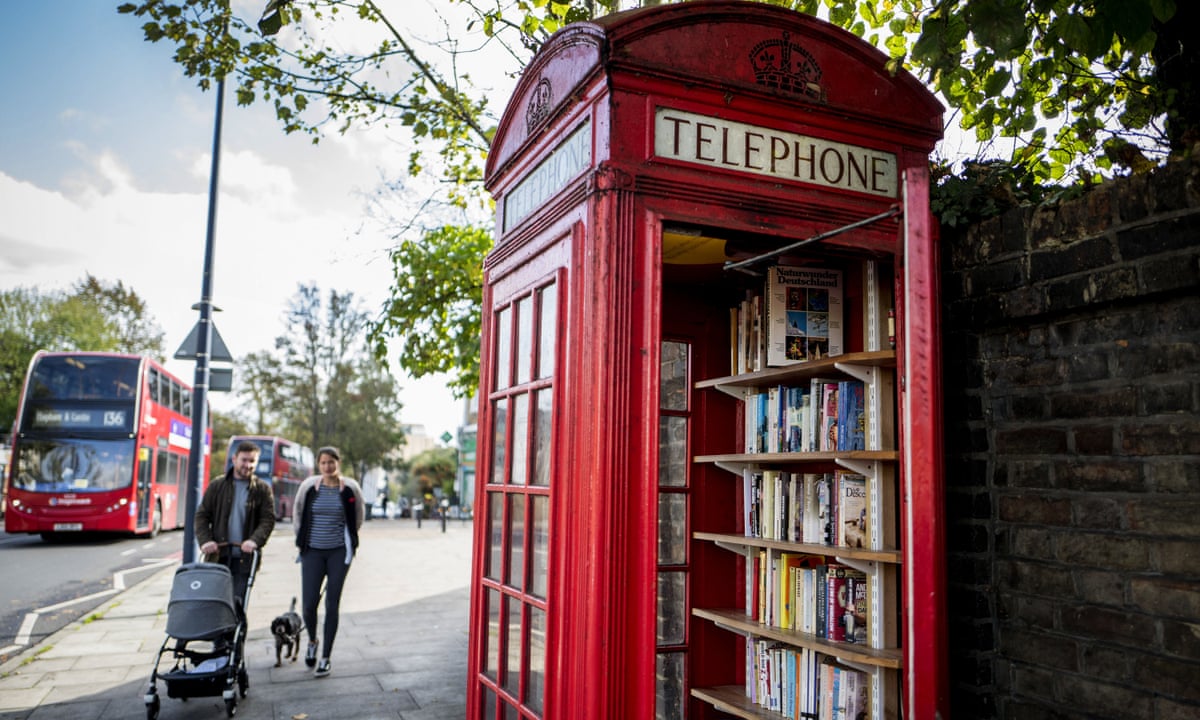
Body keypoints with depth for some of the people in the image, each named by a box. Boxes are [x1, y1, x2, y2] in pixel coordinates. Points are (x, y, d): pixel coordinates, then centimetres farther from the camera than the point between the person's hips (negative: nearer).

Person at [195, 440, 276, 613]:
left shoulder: (263, 489, 5)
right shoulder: (217, 485, 8)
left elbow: (268, 519, 0)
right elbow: (202, 515, 9)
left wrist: (255, 540, -18)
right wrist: (205, 540, -7)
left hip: (245, 558, -1)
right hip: (217, 555, 2)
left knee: (238, 602, -5)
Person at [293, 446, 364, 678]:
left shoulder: (350, 489, -3)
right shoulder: (309, 487, -2)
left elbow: (358, 518, 12)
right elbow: (298, 516, 14)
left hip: (339, 552, -1)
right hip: (312, 552, 1)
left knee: (332, 605, 2)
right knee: (309, 603, -2)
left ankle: (325, 658, 13)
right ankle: (312, 641, 30)